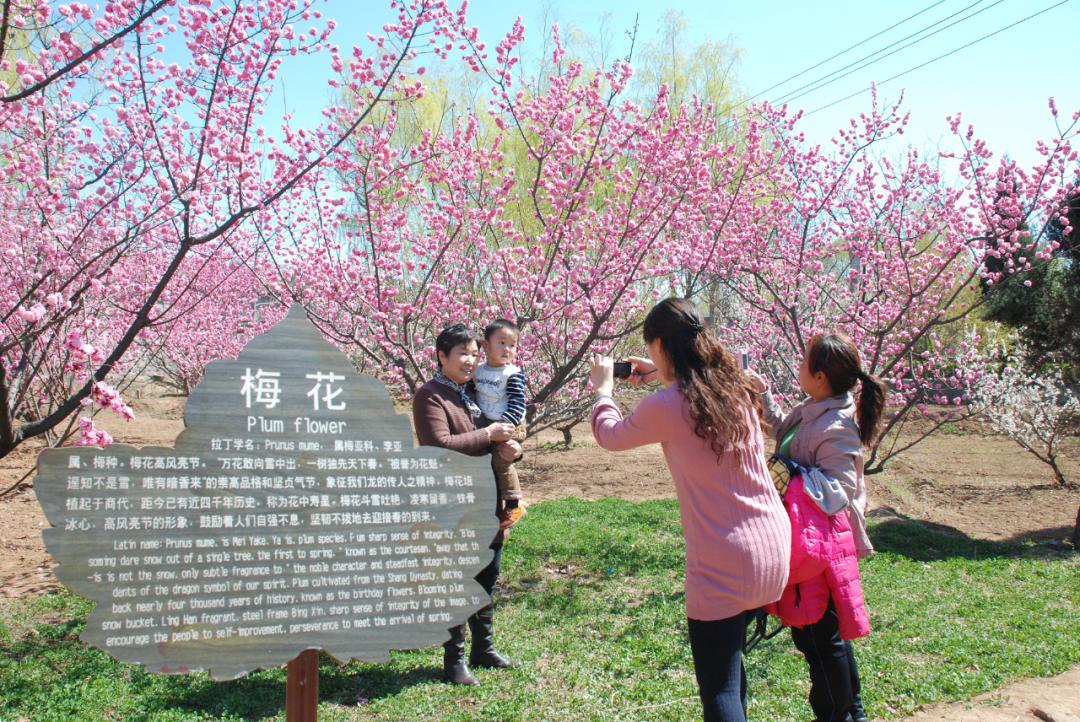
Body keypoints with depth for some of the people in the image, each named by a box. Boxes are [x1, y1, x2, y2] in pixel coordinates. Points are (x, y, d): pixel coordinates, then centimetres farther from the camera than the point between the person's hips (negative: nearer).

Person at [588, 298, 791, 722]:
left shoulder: (664, 406, -14)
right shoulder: (736, 387, 4)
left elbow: (610, 436, 6)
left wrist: (603, 389, 22)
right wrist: (663, 378, 29)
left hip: (725, 561, -7)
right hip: (774, 545, 8)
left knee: (718, 687, 2)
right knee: (728, 656, 27)